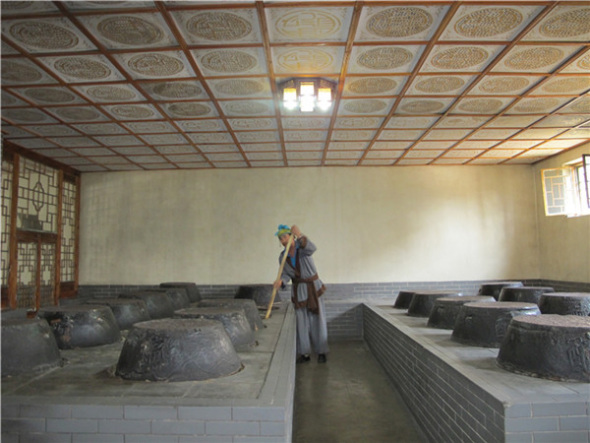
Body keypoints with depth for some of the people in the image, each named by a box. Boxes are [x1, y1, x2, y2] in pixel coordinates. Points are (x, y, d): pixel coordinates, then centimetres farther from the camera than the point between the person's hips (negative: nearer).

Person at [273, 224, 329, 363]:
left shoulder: (302, 247, -16)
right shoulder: (282, 257, -3)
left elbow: (311, 249, -41)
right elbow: (286, 274, -11)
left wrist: (299, 235, -58)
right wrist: (280, 281, -35)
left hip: (313, 287, -3)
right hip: (298, 290, 3)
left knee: (318, 320, 0)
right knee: (302, 322, 3)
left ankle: (321, 352, 13)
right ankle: (305, 353, 13)